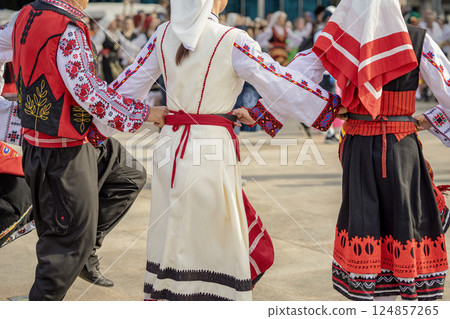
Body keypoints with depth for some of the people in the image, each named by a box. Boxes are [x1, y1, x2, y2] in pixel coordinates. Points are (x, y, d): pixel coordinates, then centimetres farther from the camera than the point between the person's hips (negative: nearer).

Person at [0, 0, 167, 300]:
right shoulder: (69, 30, -24)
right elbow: (89, 92, -26)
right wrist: (144, 112, -17)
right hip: (65, 155, -9)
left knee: (129, 179, 20)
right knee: (71, 242, 4)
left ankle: (87, 249, 21)